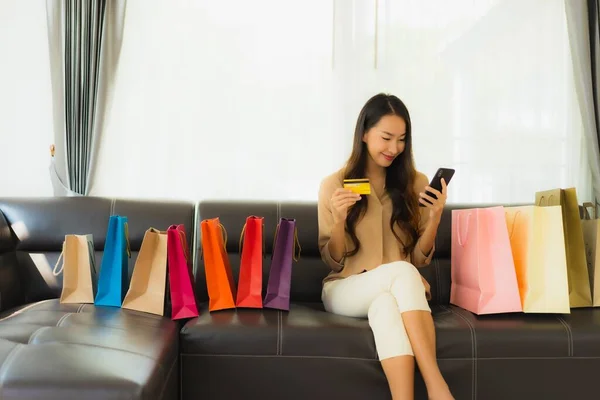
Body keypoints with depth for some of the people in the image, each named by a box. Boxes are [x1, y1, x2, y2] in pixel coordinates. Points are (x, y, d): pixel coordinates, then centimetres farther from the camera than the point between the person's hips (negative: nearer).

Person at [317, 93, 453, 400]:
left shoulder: (416, 184, 6)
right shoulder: (334, 185, 0)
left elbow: (420, 260, 6)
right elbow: (333, 262, 1)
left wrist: (434, 217, -12)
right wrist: (339, 220, -18)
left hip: (398, 292, 1)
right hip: (346, 291, -1)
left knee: (385, 305, -38)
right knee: (400, 271, -35)